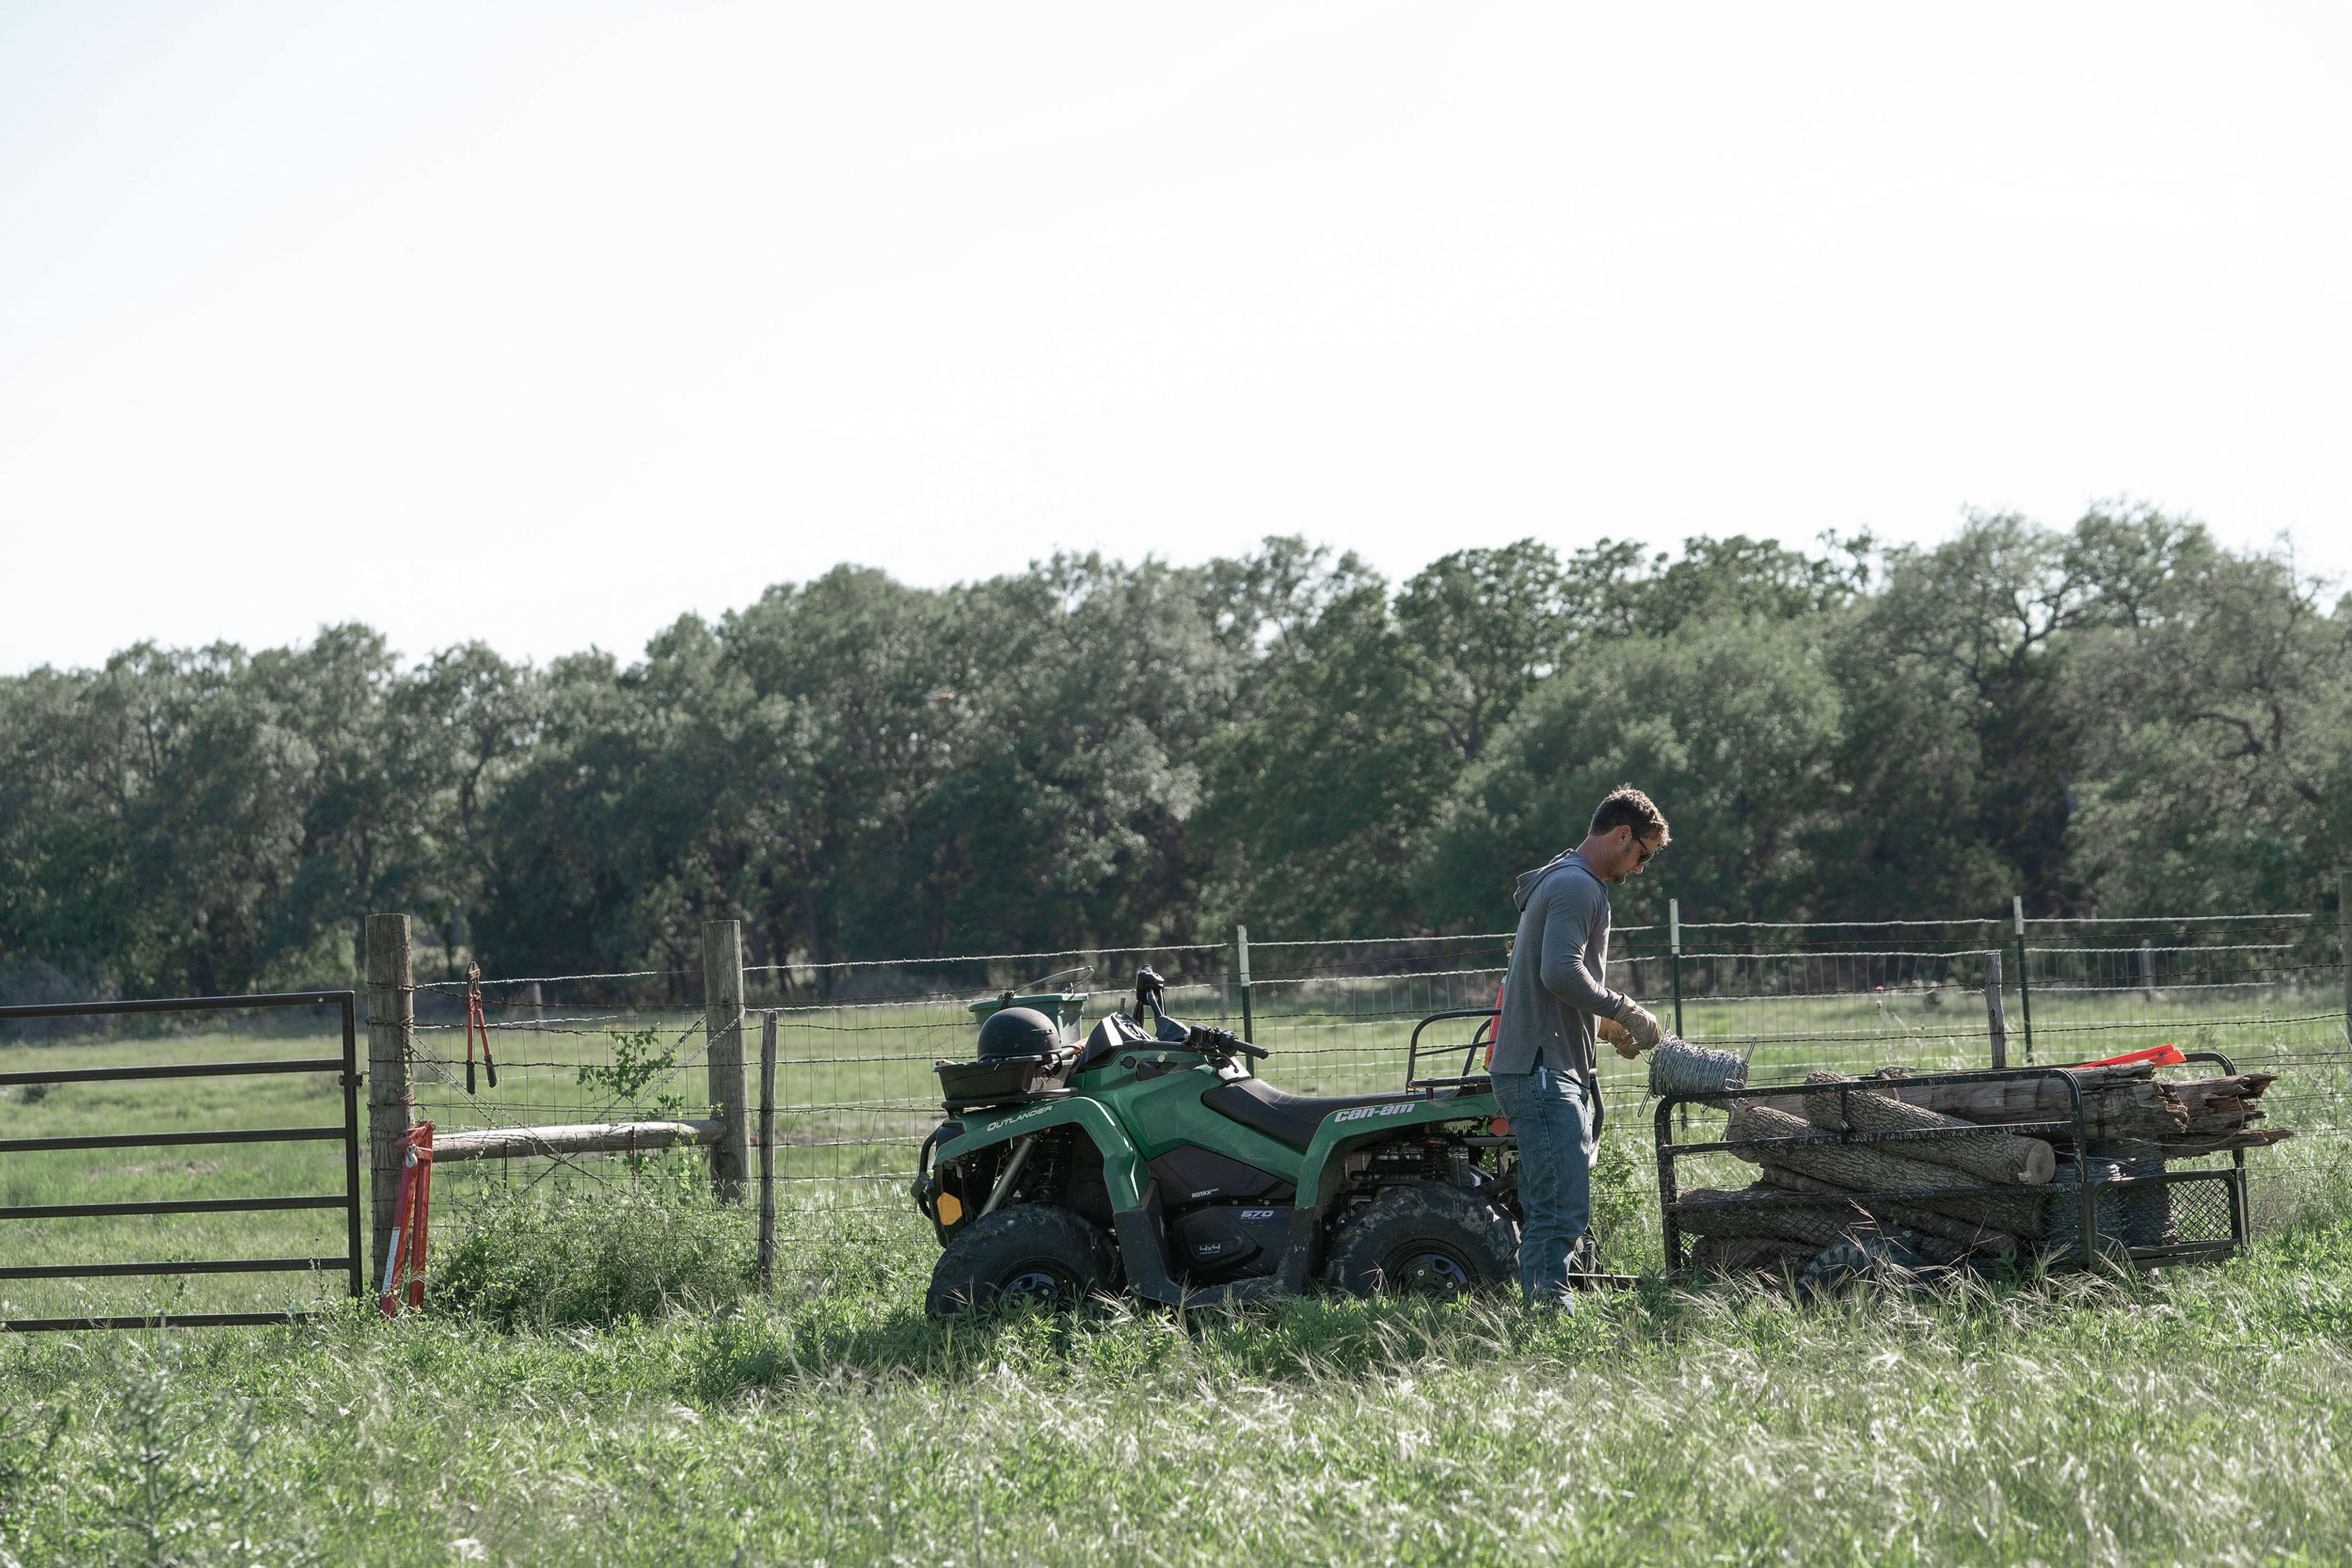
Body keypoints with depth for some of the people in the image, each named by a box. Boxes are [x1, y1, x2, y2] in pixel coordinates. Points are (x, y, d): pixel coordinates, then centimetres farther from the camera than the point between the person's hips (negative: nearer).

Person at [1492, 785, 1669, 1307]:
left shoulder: (1560, 882, 24)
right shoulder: (1577, 886, -11)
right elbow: (1561, 972, -23)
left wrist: (1608, 1025, 19)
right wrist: (1625, 1011, -13)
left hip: (1548, 1072, 11)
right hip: (1543, 1072, -11)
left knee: (1550, 1213, 11)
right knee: (1563, 1210, -15)